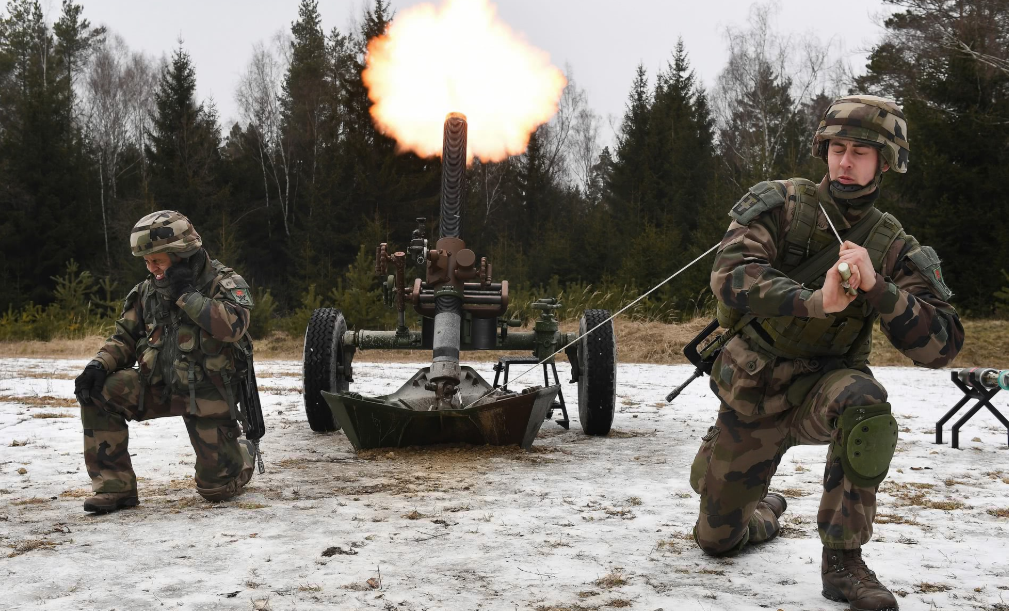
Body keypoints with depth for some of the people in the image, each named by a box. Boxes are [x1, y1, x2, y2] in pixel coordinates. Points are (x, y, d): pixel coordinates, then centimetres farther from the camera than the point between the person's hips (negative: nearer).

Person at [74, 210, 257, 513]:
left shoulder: (224, 283, -10)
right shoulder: (148, 290, 3)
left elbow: (234, 325, -29)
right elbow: (125, 337, 8)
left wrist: (187, 295, -26)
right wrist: (98, 366, -11)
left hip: (208, 395, -4)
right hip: (161, 386, 4)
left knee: (216, 488, -2)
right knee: (98, 391, -22)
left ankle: (244, 453, 36)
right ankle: (114, 486, -13)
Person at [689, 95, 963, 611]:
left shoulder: (894, 248, -4)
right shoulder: (780, 204, -7)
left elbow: (941, 346, -14)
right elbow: (730, 273, -25)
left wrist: (877, 288, -30)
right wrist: (814, 302, -39)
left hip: (823, 383, -1)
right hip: (752, 394, 1)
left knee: (863, 406, -39)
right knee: (715, 538, 11)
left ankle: (842, 561, -22)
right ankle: (766, 510, 50)